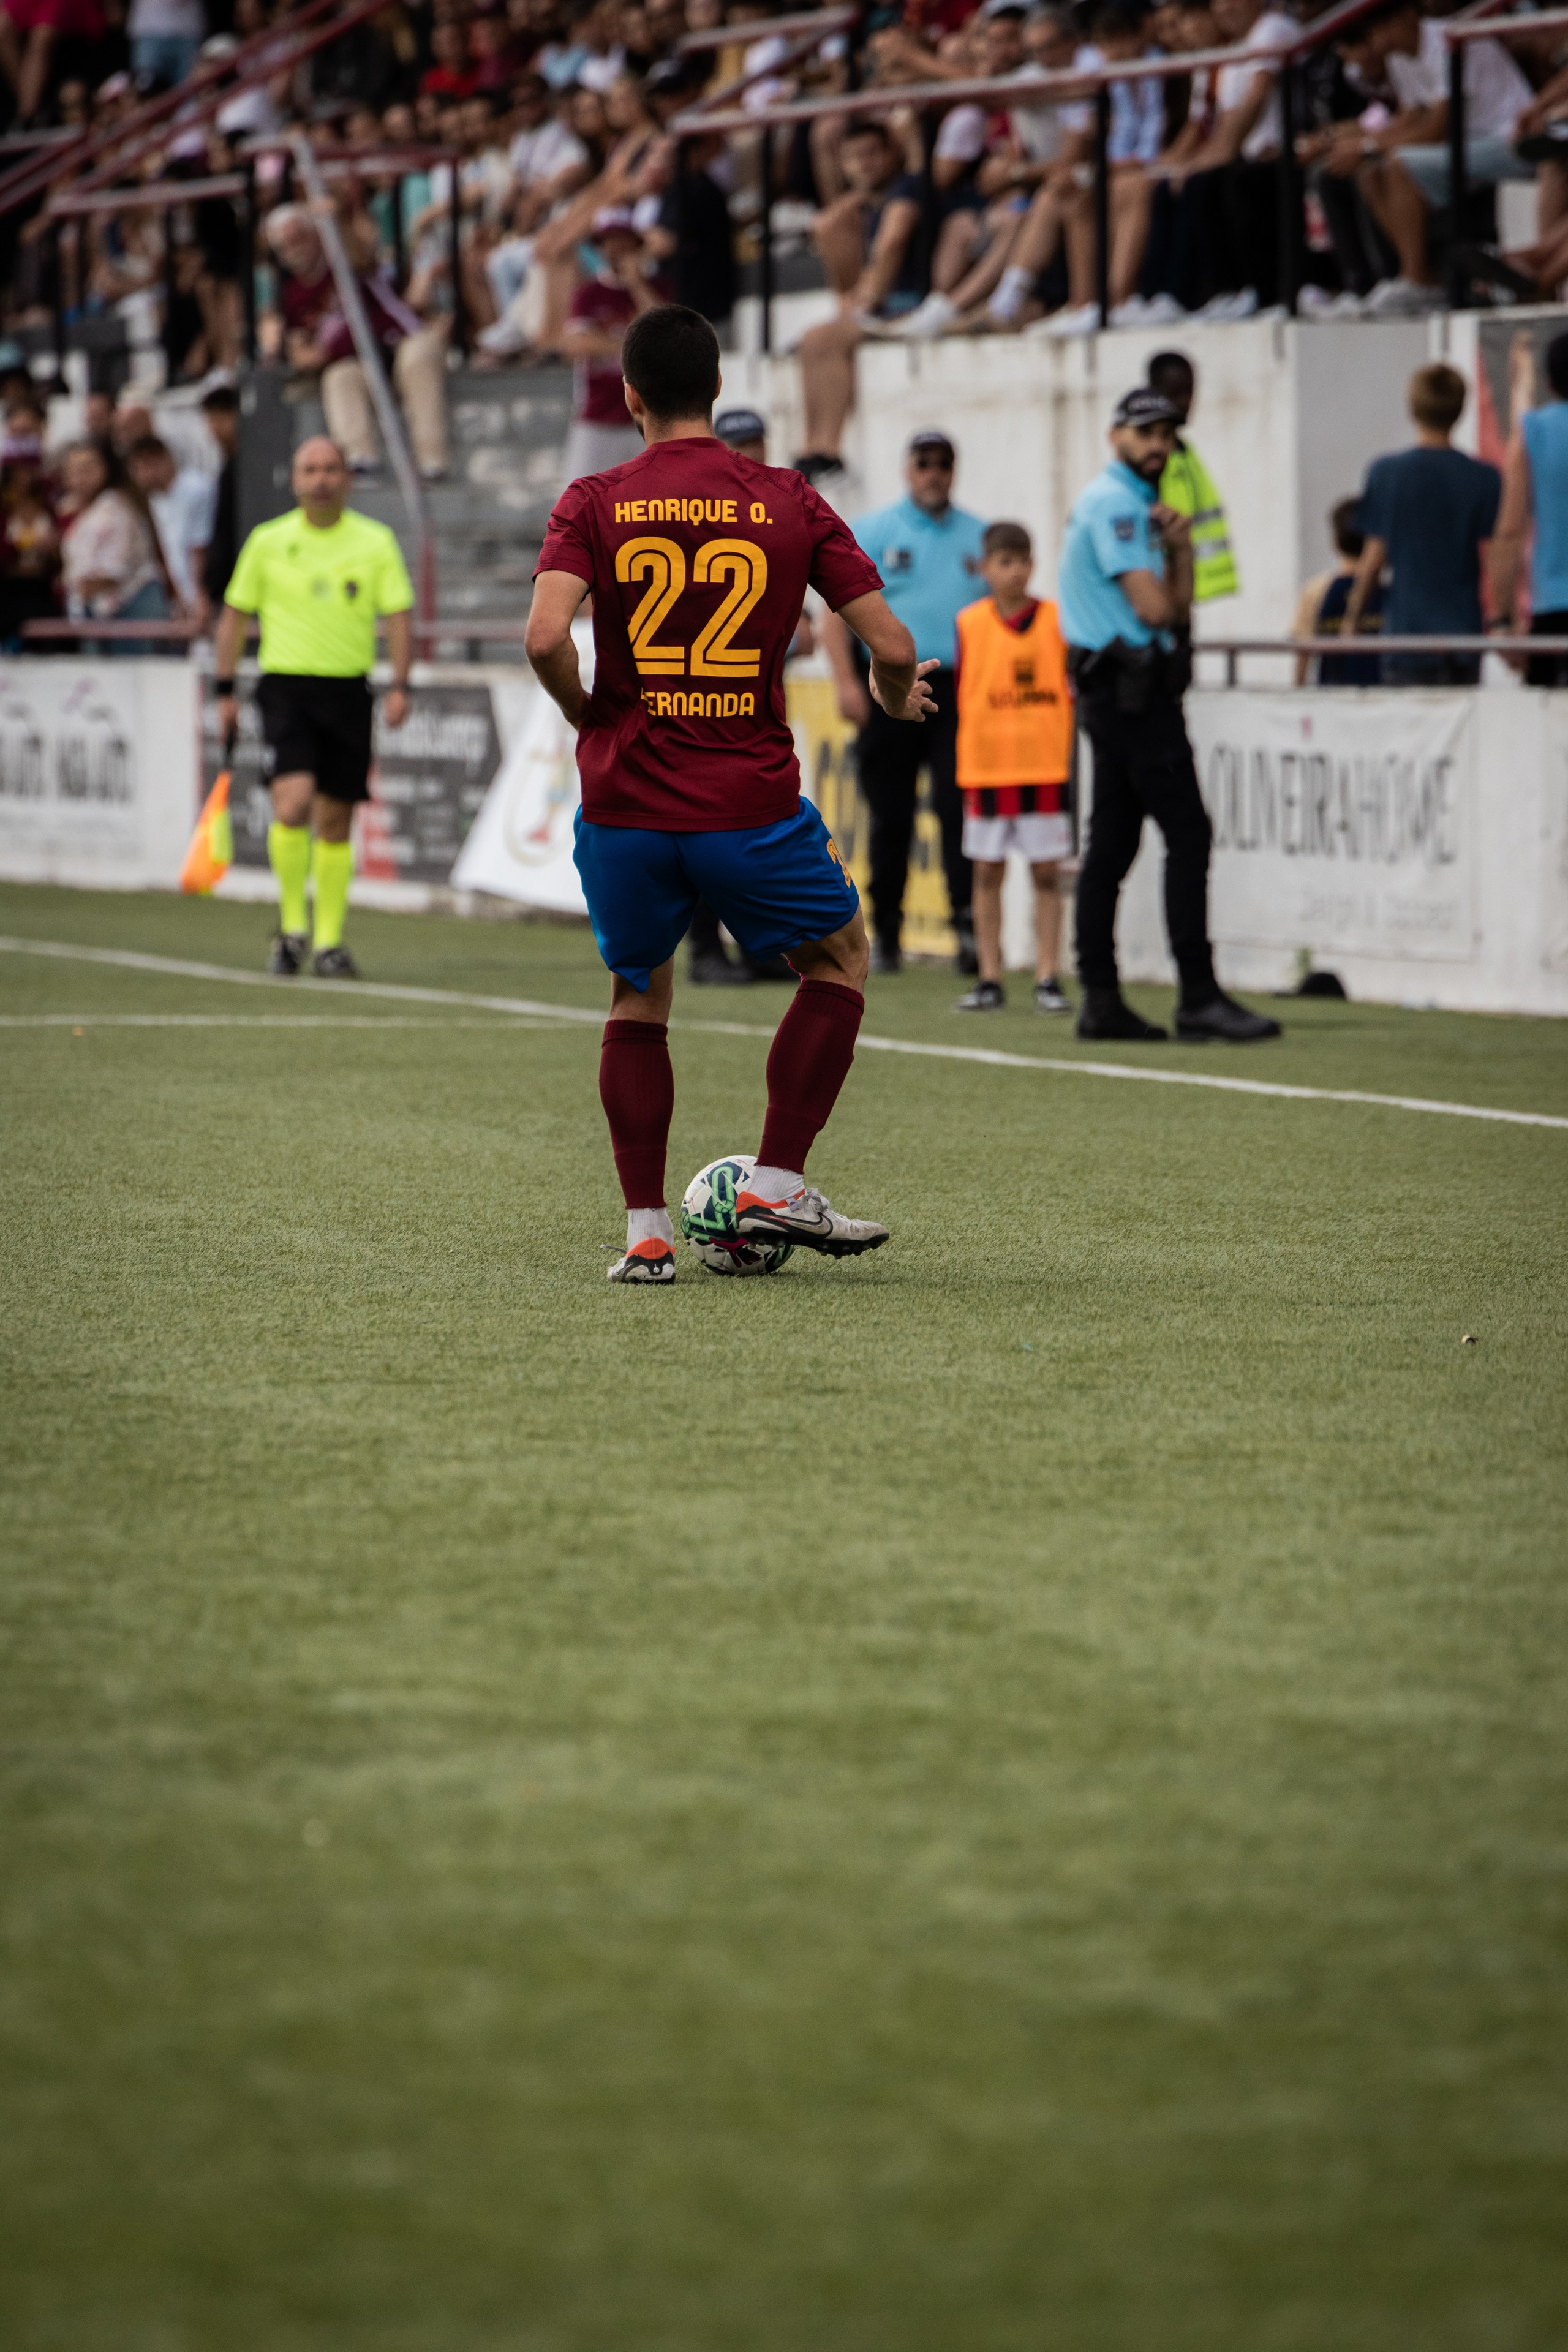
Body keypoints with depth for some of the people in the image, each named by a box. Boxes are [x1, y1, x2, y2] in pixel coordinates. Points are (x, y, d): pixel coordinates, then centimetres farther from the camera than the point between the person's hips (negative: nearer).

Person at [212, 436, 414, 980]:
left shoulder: (376, 542, 4)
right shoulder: (268, 542, 4)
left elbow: (398, 617, 3)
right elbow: (234, 615, 10)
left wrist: (400, 686, -10)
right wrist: (224, 689, 6)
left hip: (348, 690, 1)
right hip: (286, 685, -1)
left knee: (336, 822, 5)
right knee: (293, 803, -20)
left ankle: (329, 942, 14)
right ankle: (291, 925, -5)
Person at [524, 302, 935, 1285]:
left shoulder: (595, 504, -1)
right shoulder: (788, 502, 1)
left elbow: (546, 637, -17)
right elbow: (891, 643, -3)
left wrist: (588, 714, 3)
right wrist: (898, 698, 19)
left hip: (625, 803, 1)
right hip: (752, 803, -1)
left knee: (639, 1001, 21)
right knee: (840, 957, 22)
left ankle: (647, 1231, 13)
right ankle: (778, 1186, 14)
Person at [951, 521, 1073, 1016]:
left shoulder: (1056, 619, 1)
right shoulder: (969, 623, 1)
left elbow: (1076, 687, 4)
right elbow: (957, 693, 5)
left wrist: (1070, 749, -3)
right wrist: (964, 755, 1)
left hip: (1046, 766, -1)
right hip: (985, 766, 1)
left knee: (1047, 872, 1)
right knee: (987, 872, 5)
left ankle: (1047, 978, 5)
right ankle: (989, 980, 11)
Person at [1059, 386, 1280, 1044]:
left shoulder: (1139, 506, 21)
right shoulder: (1115, 503, -11)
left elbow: (1174, 607, 16)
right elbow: (1153, 609, -19)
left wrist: (1180, 549, 0)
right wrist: (1167, 603, 4)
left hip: (1117, 690, 11)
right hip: (1132, 686, -11)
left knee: (1112, 842, 8)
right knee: (1187, 834, -12)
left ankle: (1101, 1001, 8)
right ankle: (1198, 998, -14)